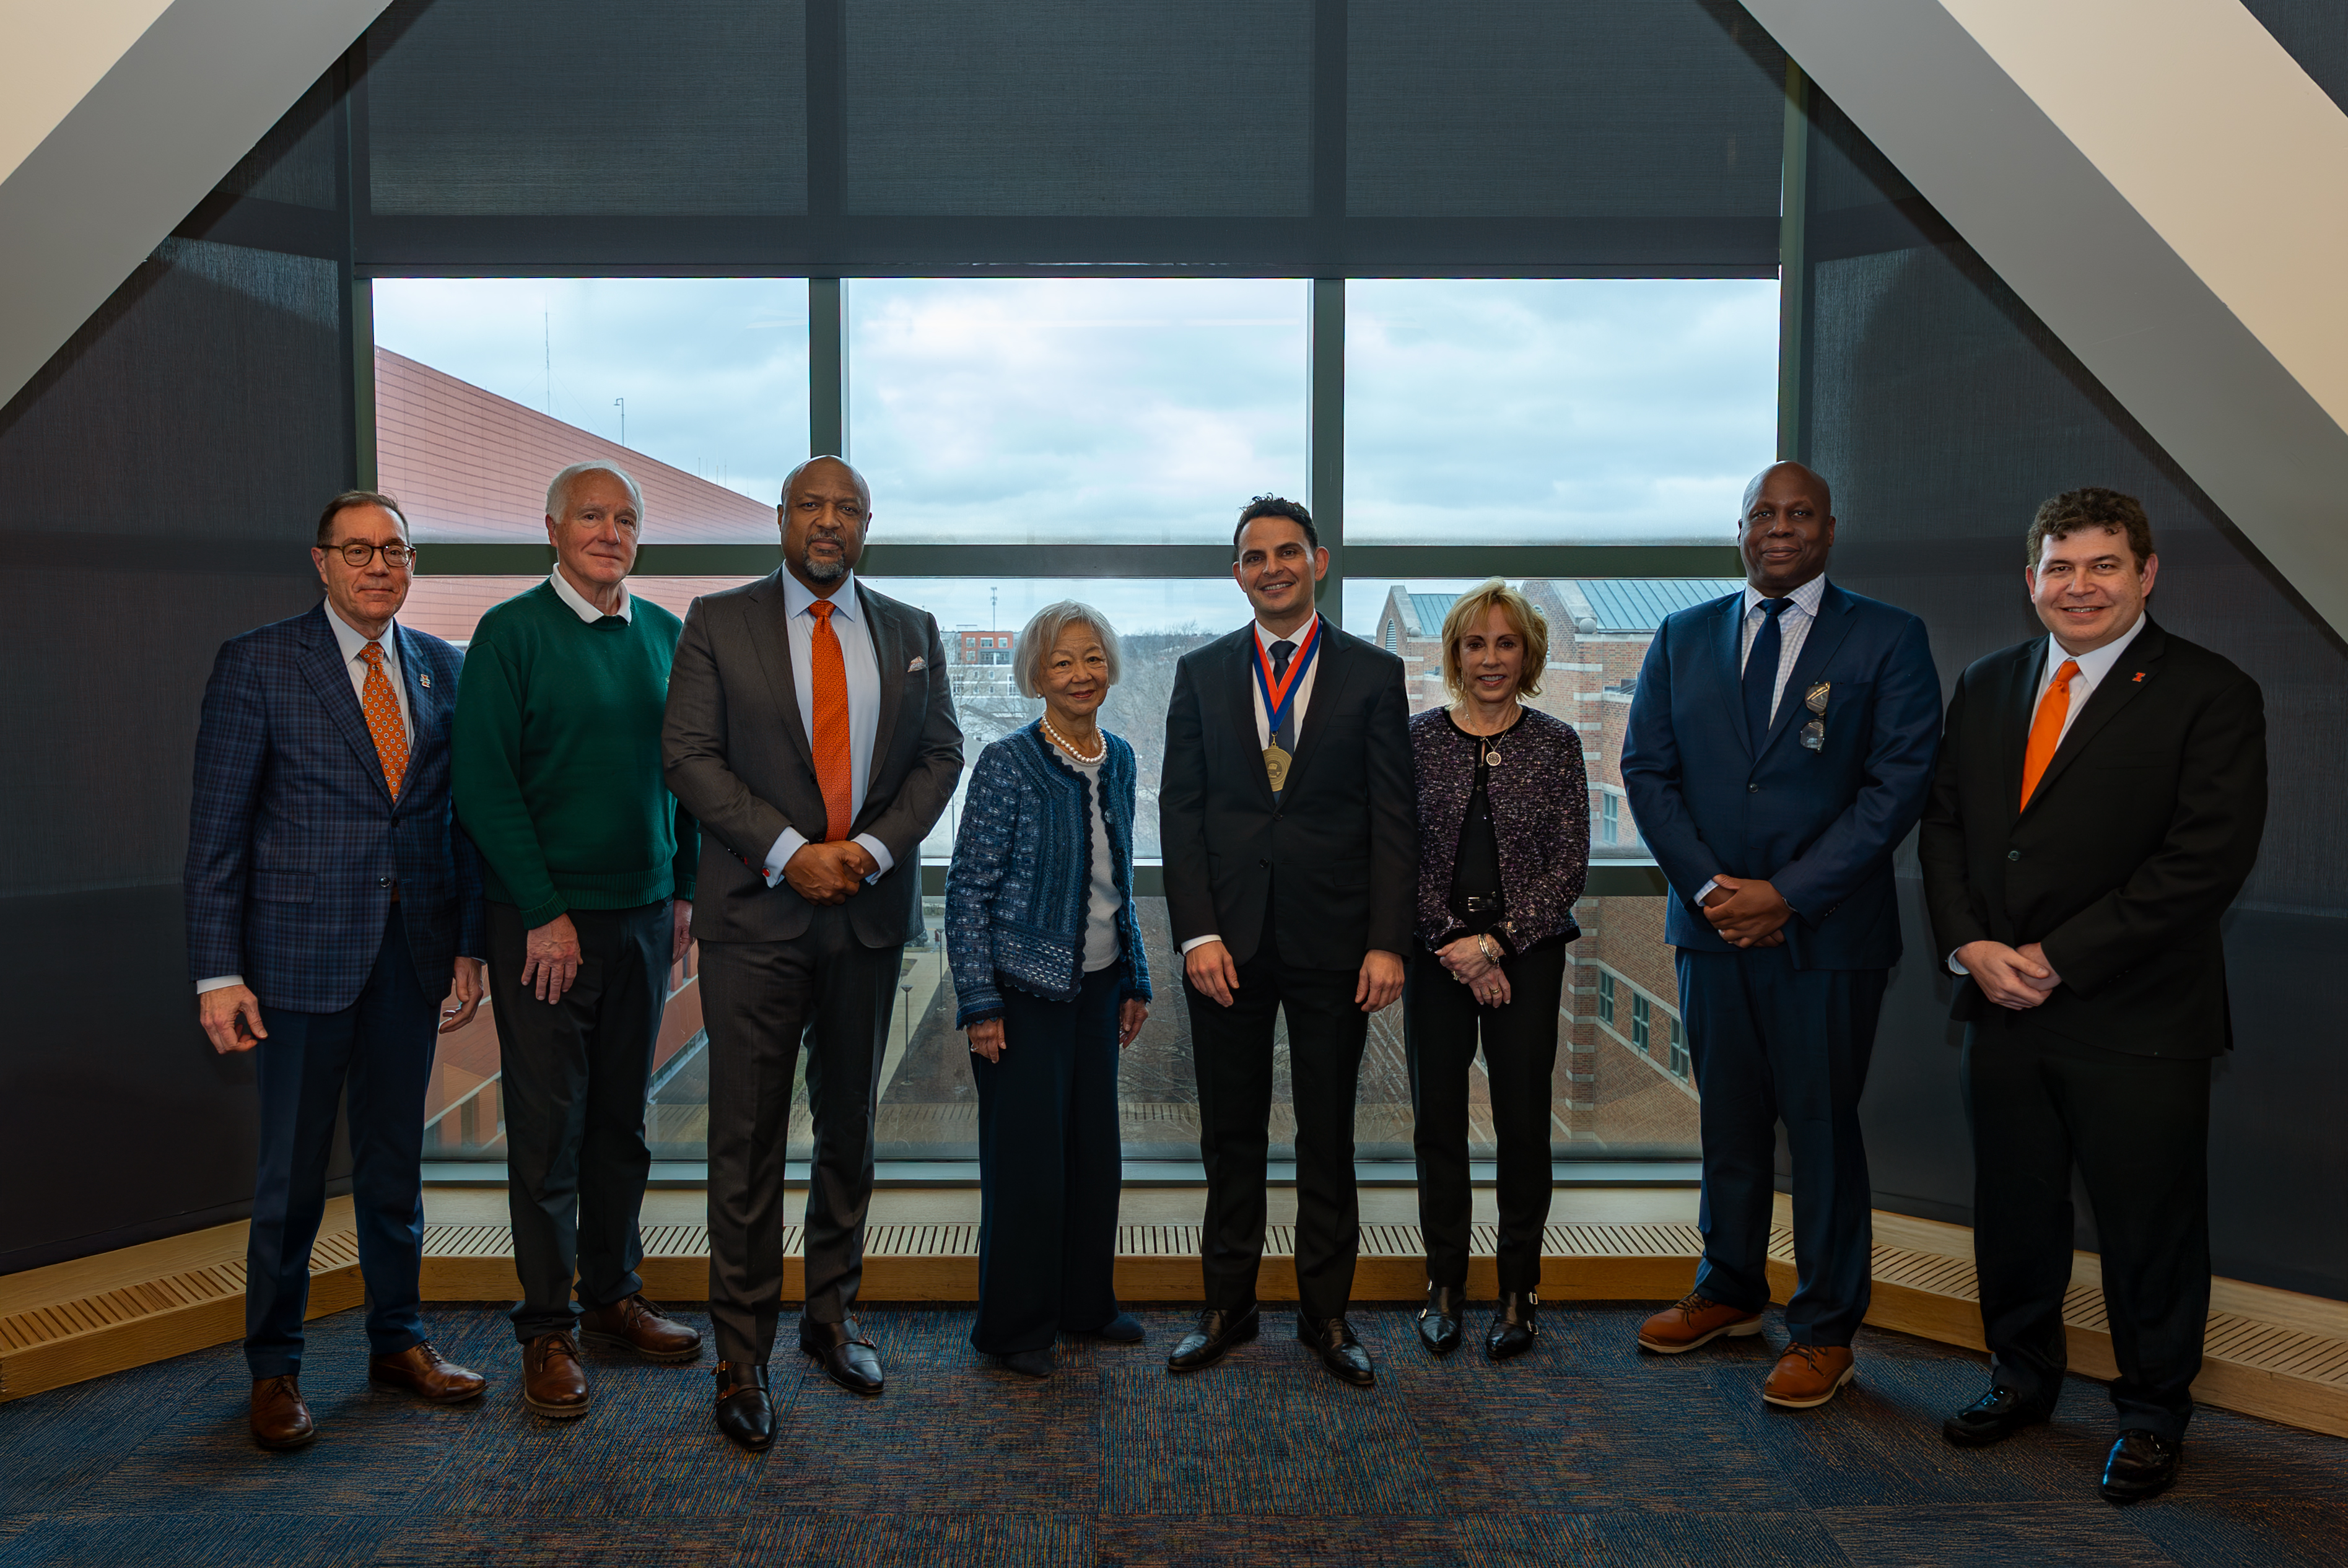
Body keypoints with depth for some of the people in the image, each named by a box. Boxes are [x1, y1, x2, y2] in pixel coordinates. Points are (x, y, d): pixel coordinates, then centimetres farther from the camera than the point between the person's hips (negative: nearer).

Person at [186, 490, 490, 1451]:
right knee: (291, 1172, 7)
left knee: (395, 1161, 15)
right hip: (303, 951, -3)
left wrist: (470, 942, 6)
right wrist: (218, 971, -10)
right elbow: (216, 827, -5)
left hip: (412, 952, 4)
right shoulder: (257, 664, -4)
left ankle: (398, 1341, 31)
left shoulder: (443, 669, 8)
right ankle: (274, 1369, 25)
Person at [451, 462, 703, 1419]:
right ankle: (547, 1329, 15)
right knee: (546, 1128, 3)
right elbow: (484, 783, -10)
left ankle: (612, 1298, 27)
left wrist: (685, 889, 8)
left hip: (644, 913, 5)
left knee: (621, 1119, 13)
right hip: (545, 918, -5)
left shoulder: (666, 636, 10)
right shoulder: (511, 632, -6)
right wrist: (544, 913, -13)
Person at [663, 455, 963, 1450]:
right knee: (748, 1141, 0)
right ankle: (742, 1360, 11)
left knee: (850, 1128, 14)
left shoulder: (912, 633, 11)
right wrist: (790, 853, -14)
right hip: (755, 915, -3)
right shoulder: (718, 622, 3)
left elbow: (940, 755, 5)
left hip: (871, 912, 3)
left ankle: (831, 1318, 30)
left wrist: (872, 849, -10)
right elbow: (689, 756, -5)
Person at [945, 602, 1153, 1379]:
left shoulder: (1118, 760, 6)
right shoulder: (1008, 763, -12)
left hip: (1097, 987, 6)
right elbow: (968, 890, -11)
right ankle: (1015, 1324, 20)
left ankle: (1086, 1300, 31)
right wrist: (979, 1002, -14)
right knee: (1027, 1155, 2)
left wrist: (1135, 979, 14)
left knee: (1095, 1145, 13)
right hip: (1025, 989, -6)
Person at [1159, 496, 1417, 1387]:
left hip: (1333, 939, -1)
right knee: (1231, 1135, 10)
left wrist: (1387, 942, -8)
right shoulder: (1201, 673, 7)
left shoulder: (1374, 674, 3)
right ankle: (1228, 1306, 24)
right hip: (1227, 940, 1)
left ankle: (1326, 1312, 23)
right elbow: (1180, 810, 3)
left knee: (1328, 1136, 9)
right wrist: (1196, 933, -7)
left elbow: (1394, 818, 0)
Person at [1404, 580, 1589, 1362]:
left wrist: (1496, 941, -10)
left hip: (1528, 953, 0)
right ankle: (1445, 1286, 20)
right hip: (1437, 954, 1)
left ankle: (1519, 1291, 18)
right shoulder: (1417, 738, 3)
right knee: (1438, 1119, 6)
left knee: (1524, 1120, 3)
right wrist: (1457, 947, -10)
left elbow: (1571, 863, -2)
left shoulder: (1557, 743, 3)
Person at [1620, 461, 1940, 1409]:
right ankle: (1729, 1292, 32)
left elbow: (1899, 782, -8)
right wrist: (1706, 885, -7)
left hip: (1829, 932, -3)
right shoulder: (1682, 639, 10)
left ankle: (1825, 1329, 20)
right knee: (1728, 1118, 14)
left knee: (1823, 1127, 5)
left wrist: (1789, 895, -14)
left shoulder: (1888, 640, 0)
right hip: (1712, 925, 3)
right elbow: (1647, 770, 6)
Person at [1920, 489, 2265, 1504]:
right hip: (2001, 1008, 5)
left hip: (2137, 1022, -4)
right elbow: (1943, 825, 9)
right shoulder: (1986, 685, 10)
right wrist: (1970, 947, -6)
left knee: (2150, 1228, 9)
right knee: (2013, 1213, 16)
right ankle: (2023, 1377, 37)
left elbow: (2208, 859, -15)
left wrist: (2058, 958, -16)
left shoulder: (2210, 696, -7)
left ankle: (2152, 1414, 30)